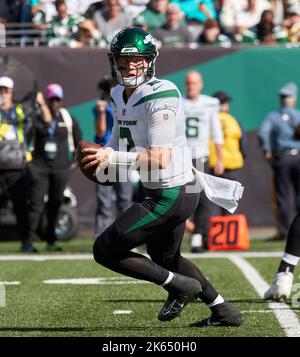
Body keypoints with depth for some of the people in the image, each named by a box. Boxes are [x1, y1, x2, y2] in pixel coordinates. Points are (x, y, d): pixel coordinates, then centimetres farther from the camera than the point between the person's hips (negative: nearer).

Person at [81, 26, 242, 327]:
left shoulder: (160, 96, -21)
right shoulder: (119, 96, 7)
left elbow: (161, 158, -27)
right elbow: (118, 141, 19)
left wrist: (112, 158, -27)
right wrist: (101, 159, -3)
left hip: (171, 195, -10)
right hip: (170, 193, 10)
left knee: (105, 250, -5)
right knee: (164, 257, 29)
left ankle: (180, 285, 4)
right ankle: (224, 311, 38)